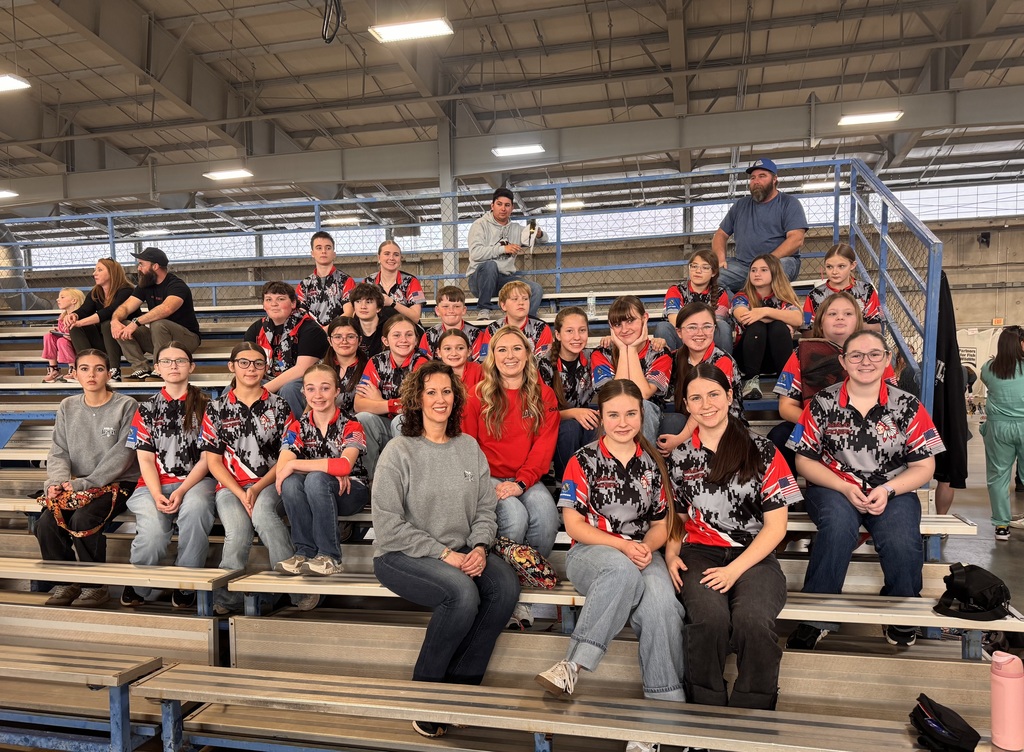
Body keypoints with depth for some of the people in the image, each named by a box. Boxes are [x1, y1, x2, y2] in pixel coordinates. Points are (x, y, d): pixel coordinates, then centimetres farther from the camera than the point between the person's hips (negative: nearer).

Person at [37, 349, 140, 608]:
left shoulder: (126, 406, -6)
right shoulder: (67, 407, 10)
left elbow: (122, 454, -13)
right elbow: (58, 452, 7)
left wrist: (83, 484, -20)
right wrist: (58, 481, -14)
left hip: (117, 484, -5)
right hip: (76, 487, 5)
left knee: (82, 519, -29)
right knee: (46, 523, -20)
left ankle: (96, 586, -8)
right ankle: (65, 583, 3)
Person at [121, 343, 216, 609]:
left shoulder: (204, 406, 7)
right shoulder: (147, 409, 14)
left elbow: (206, 459, 1)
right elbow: (145, 460, 6)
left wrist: (181, 491, -14)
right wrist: (157, 495, -11)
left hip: (195, 481, -1)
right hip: (154, 485, 1)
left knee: (195, 507, -37)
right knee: (153, 532, -29)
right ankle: (137, 586, 3)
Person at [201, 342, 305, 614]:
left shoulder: (278, 406, 9)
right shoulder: (216, 409, 10)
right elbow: (213, 461, 6)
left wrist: (257, 489, -12)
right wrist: (241, 494, -9)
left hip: (269, 484, 0)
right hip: (230, 486, 1)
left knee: (262, 514, -34)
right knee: (238, 531, -30)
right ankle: (226, 598, -14)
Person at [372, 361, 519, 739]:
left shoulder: (469, 447, 7)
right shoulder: (399, 451, -8)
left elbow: (486, 509, 7)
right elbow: (388, 524, -13)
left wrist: (479, 547, -12)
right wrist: (444, 554, -17)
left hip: (460, 553, 5)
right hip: (401, 555, -5)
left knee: (505, 586, -23)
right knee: (463, 593, -31)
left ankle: (459, 685, -5)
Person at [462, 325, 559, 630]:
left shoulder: (543, 396, 8)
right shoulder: (479, 395, 5)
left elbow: (544, 445, -1)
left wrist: (521, 482, -15)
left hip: (527, 480, 2)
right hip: (489, 477, -1)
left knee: (547, 516, -29)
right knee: (515, 517, -31)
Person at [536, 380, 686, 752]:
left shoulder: (652, 463, 12)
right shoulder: (584, 461, 1)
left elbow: (661, 522, 14)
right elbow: (574, 524, -3)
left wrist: (647, 547, -10)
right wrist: (622, 545, -16)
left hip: (642, 554, 3)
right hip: (590, 551, -3)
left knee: (662, 605, -32)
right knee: (624, 571, -40)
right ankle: (574, 666, -33)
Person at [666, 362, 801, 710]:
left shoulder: (762, 452, 2)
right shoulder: (680, 457, 11)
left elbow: (776, 525, -1)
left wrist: (735, 569, -12)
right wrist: (671, 555, 0)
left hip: (754, 556, -1)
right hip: (700, 553, 1)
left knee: (753, 619, -32)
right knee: (710, 617, -31)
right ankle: (706, 710, -10)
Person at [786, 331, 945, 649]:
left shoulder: (908, 406, 1)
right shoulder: (822, 404, -1)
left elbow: (924, 467, 4)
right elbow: (804, 461, 1)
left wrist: (887, 490, -15)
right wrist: (845, 489, -15)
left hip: (893, 492, 1)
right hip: (833, 489, -1)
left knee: (902, 541, -30)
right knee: (839, 523, -35)